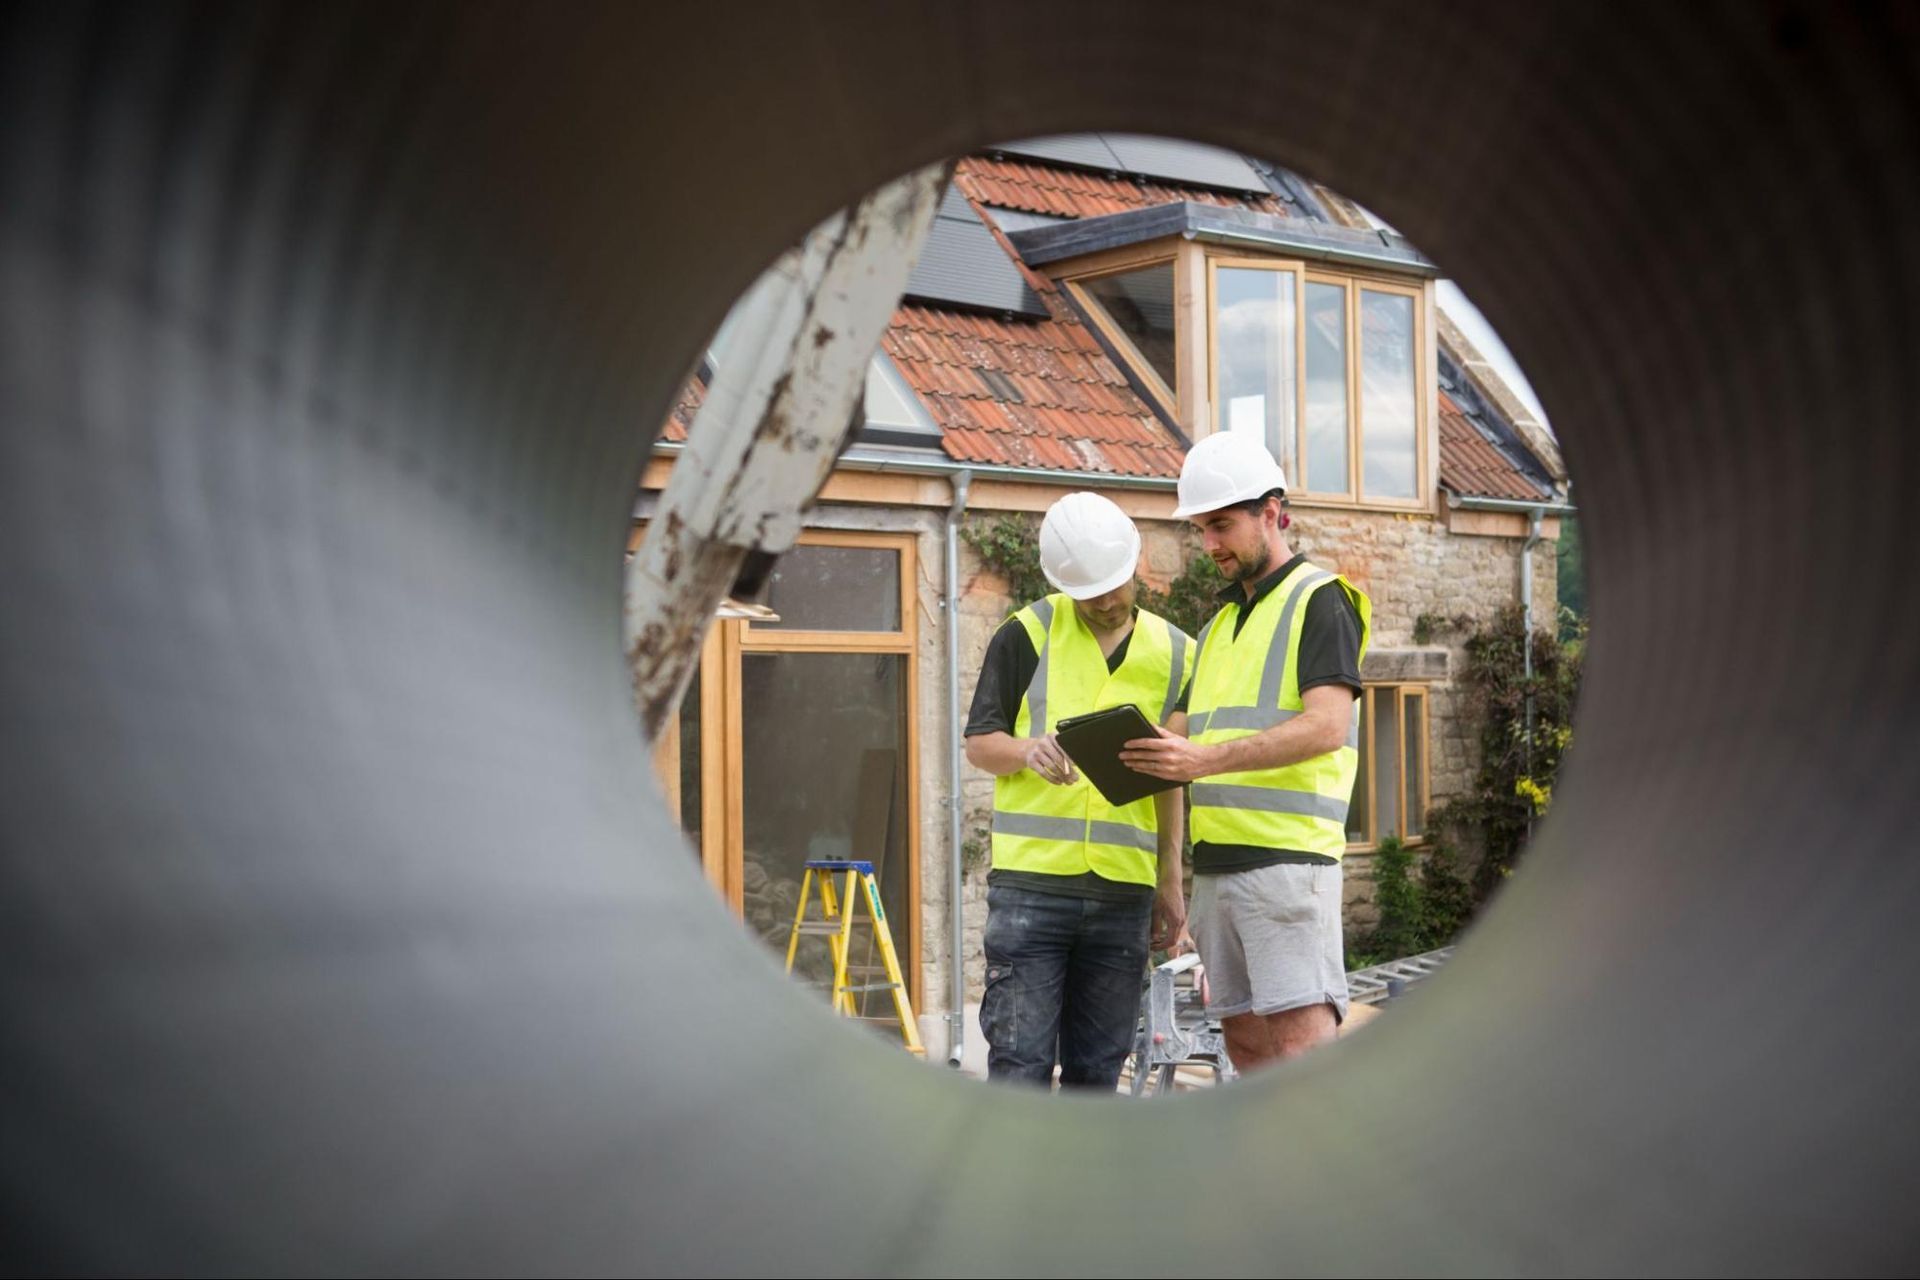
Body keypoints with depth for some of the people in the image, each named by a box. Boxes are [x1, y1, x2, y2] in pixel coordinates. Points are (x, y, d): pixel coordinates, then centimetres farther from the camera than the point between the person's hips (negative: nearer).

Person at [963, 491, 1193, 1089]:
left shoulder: (1175, 655, 11)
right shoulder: (1028, 634, 2)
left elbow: (1174, 779, 16)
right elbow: (978, 743, 3)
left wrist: (1171, 883, 12)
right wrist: (1029, 751, -19)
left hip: (1125, 890, 3)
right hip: (1031, 881, -3)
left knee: (1097, 1069, 9)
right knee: (1020, 1061, -4)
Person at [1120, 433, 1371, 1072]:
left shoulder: (1320, 599, -3)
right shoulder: (1221, 622, 23)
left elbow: (1326, 727, -16)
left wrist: (1207, 759, -25)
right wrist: (1161, 757, 2)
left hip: (1287, 856, -8)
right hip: (1215, 860, 8)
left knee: (1301, 1035, -12)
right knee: (1244, 1037, 8)